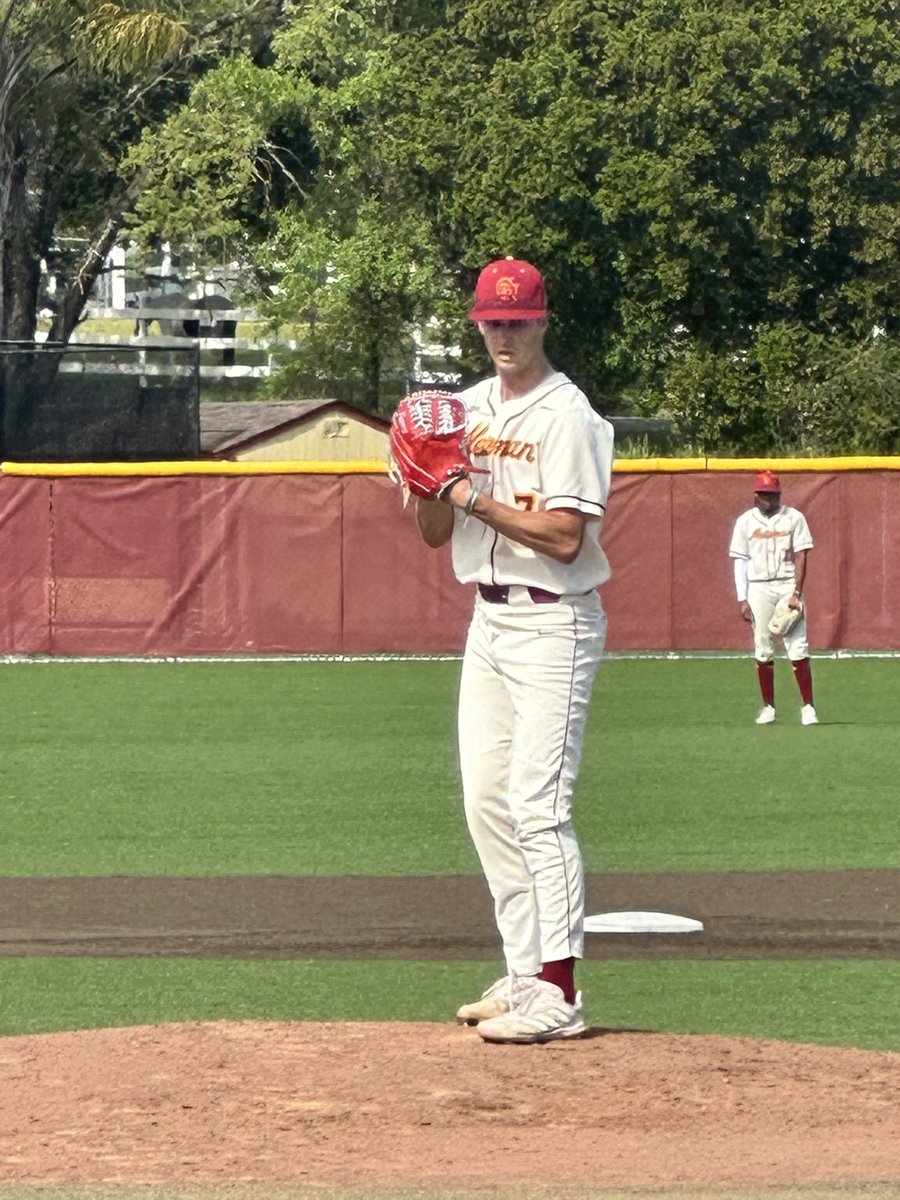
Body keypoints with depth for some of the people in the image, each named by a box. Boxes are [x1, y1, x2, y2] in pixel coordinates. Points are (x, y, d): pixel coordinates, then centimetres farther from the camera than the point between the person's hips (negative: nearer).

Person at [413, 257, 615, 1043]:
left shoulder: (567, 416, -12)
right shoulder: (466, 410, 12)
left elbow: (565, 536, -20)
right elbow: (434, 533, 12)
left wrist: (476, 499, -18)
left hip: (552, 624, -8)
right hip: (489, 619, 8)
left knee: (537, 803, -14)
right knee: (487, 803, 8)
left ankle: (558, 996, -16)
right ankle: (526, 977, 16)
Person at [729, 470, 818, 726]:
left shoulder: (794, 518, 1)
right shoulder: (745, 521, 6)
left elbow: (801, 557, -2)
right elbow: (740, 561, 6)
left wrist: (797, 594, -11)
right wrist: (742, 599, -2)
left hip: (788, 586, -2)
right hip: (758, 588, 2)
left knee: (798, 648, -7)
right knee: (763, 651, 3)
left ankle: (808, 707, -5)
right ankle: (768, 707, 11)